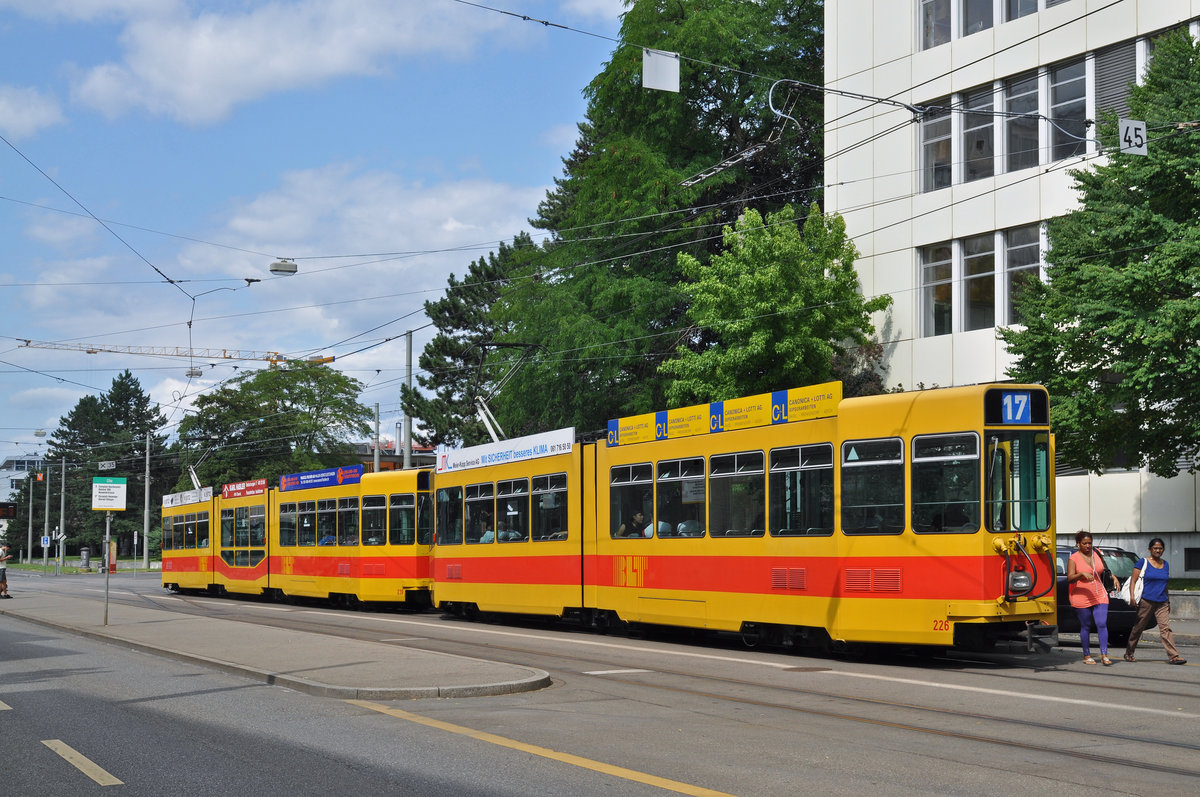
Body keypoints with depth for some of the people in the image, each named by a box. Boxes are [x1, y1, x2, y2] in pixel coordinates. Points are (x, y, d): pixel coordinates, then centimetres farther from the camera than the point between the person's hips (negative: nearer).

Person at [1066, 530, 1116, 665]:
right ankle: (1087, 656, 15)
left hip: (1099, 596, 4)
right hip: (1081, 598, -3)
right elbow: (1070, 578, -19)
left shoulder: (1097, 555, 8)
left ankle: (1104, 655, -7)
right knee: (1085, 627, 4)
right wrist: (1082, 574, -34)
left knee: (1102, 625, -8)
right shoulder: (1073, 559, -7)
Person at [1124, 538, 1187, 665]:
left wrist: (1168, 600, 23)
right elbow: (1133, 581, -4)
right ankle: (1129, 653, 21)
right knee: (1138, 628, 6)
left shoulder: (1166, 564, 14)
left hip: (1162, 603, 4)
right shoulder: (1143, 563, -1)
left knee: (1166, 628, -10)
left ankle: (1173, 656, -17)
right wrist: (1132, 597, -16)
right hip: (1146, 601, -3)